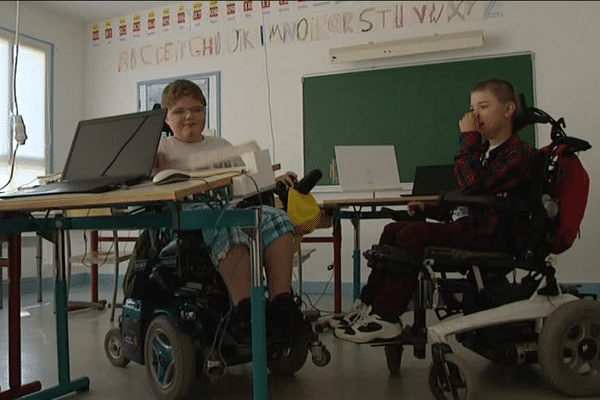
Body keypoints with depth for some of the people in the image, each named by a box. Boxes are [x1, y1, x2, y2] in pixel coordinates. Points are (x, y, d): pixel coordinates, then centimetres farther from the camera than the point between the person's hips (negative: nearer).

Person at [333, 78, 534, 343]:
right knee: (392, 230, 2)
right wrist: (429, 209, 11)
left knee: (412, 235, -25)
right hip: (464, 226, 10)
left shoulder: (518, 152, -10)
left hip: (487, 234, -10)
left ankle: (385, 318, -18)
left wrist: (469, 138, -15)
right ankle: (368, 306, 0)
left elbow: (472, 186, -25)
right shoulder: (485, 149, 21)